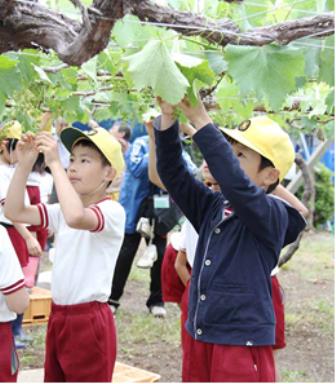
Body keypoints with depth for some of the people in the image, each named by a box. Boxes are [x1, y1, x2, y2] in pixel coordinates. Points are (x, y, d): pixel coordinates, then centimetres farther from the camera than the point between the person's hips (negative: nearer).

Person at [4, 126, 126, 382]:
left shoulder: (112, 211, -15)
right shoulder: (62, 210, 10)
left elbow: (76, 217, -37)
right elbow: (14, 211, 2)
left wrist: (54, 163, -30)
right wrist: (25, 164, -8)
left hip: (89, 321, -8)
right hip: (58, 316, 8)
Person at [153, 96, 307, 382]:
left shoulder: (273, 215, -12)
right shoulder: (212, 207, 8)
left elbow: (236, 184, -29)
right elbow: (173, 174, 4)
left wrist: (200, 119, -30)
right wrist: (168, 117, -11)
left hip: (244, 345, -7)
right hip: (200, 340, 7)